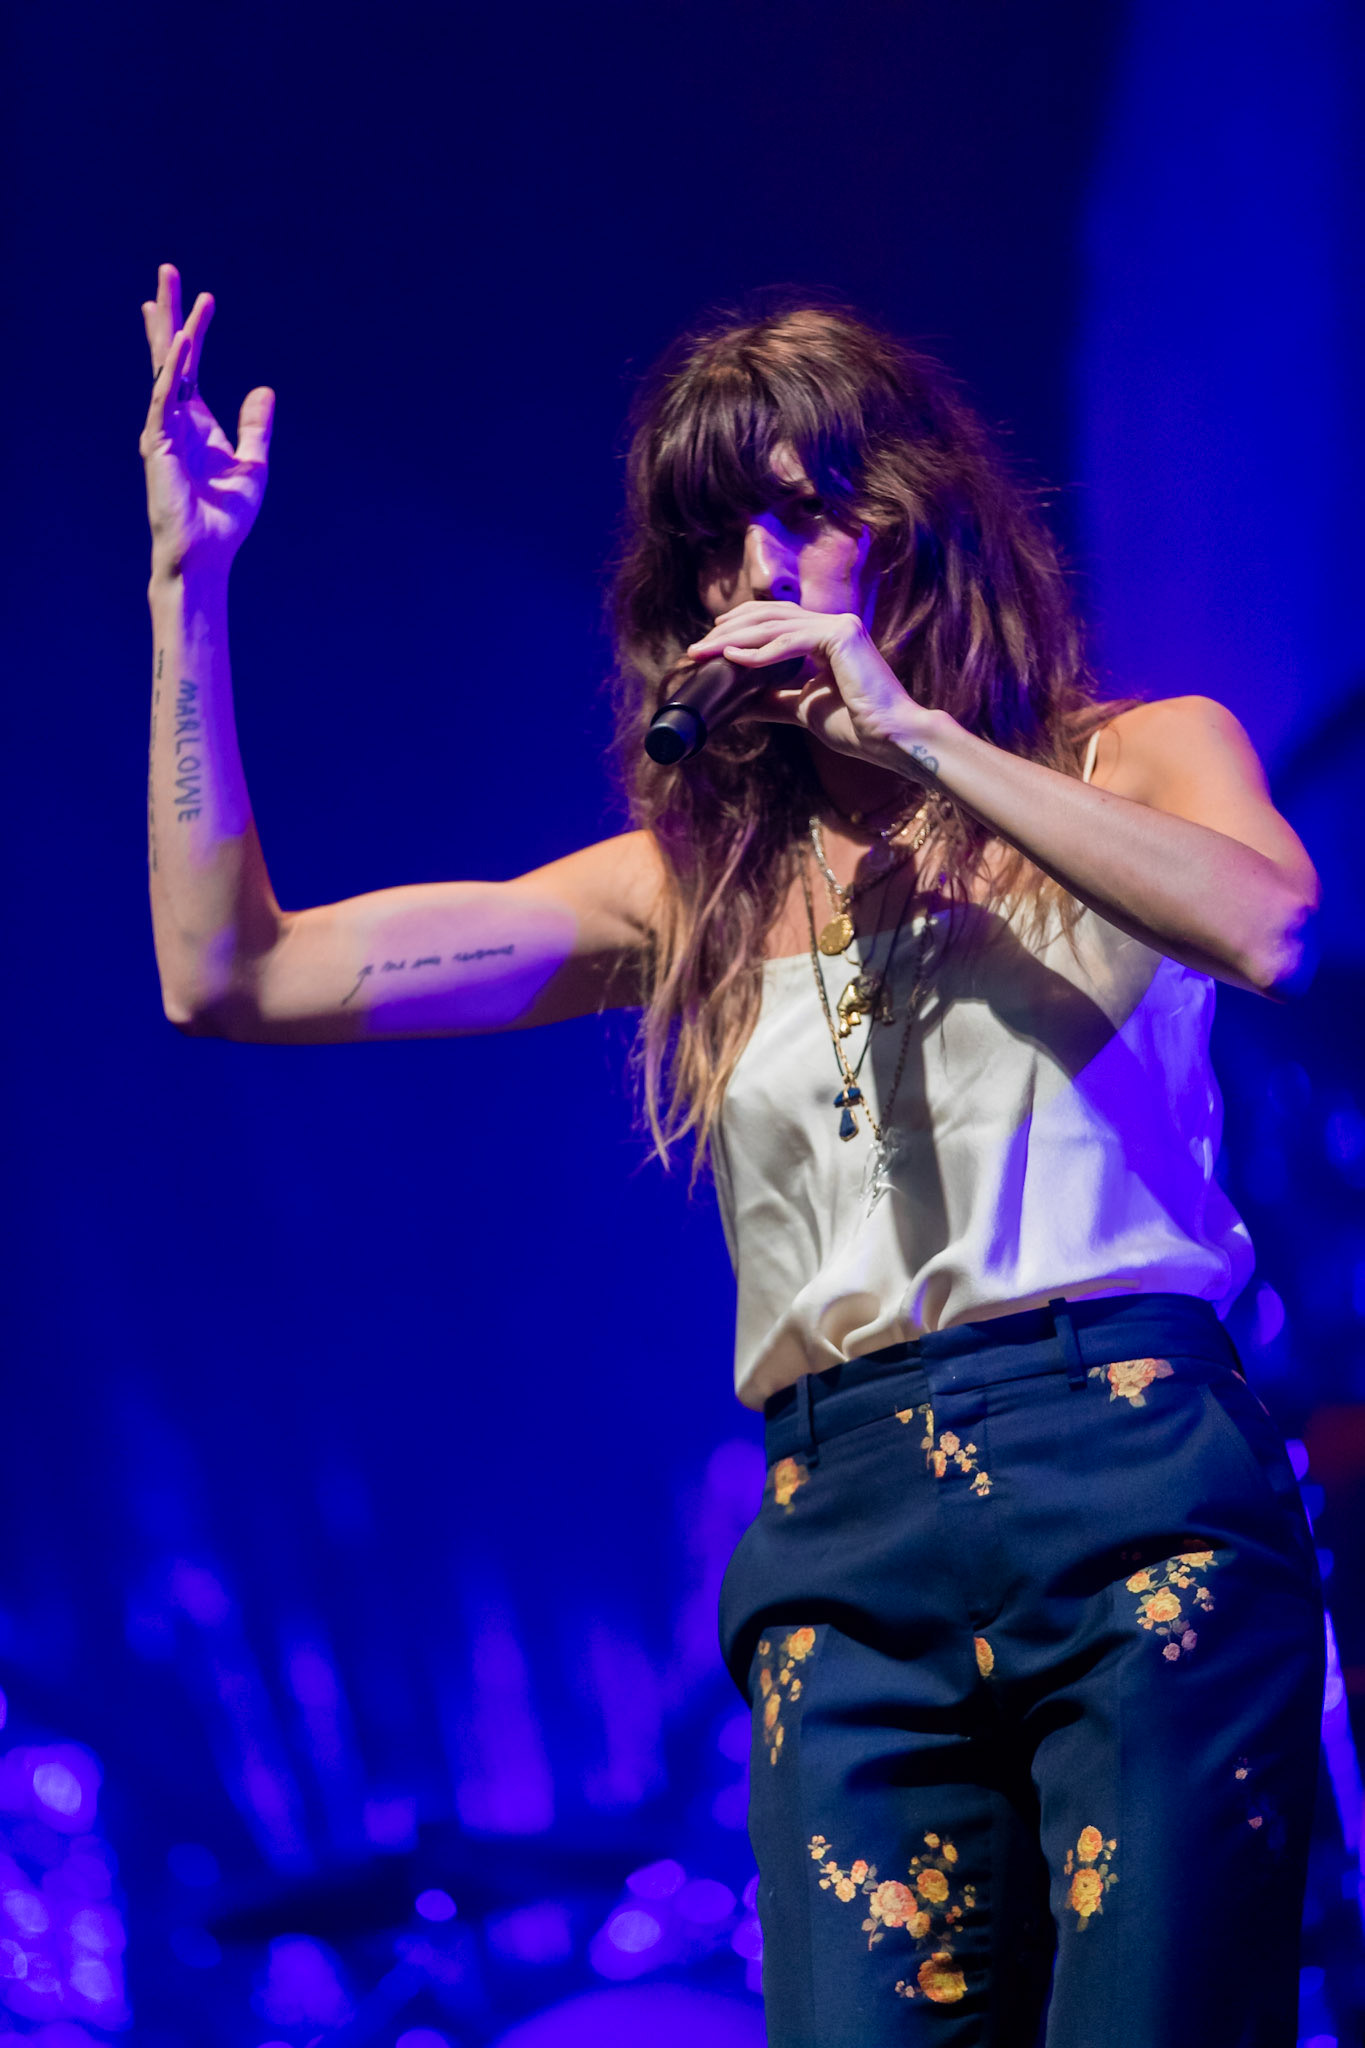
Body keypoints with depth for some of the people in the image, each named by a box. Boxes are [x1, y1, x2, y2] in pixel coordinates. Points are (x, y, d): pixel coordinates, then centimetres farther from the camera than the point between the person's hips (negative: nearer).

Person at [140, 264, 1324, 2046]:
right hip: (845, 1555, 2)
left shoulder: (1139, 759, 12)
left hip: (1132, 1487, -2)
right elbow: (231, 979, 11)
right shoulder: (688, 891, 16)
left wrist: (916, 732, -9)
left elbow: (1265, 927, -13)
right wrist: (193, 592, 8)